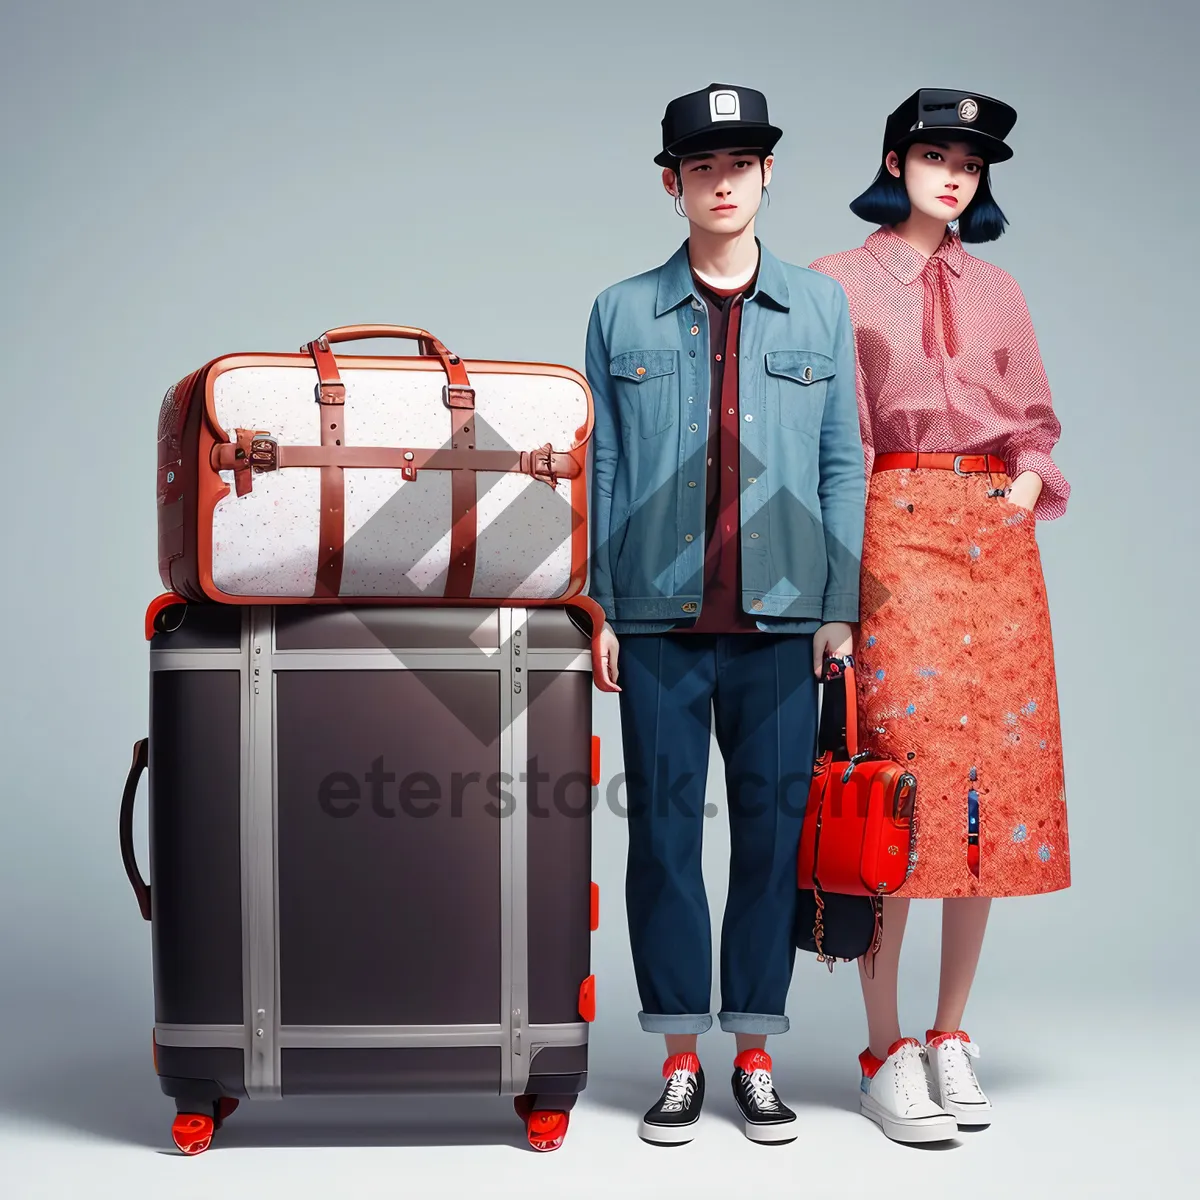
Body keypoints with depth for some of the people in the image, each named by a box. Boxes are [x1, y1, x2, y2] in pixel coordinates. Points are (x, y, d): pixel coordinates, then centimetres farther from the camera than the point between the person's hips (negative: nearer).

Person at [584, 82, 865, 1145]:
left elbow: (843, 462, 8)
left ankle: (756, 1055, 15)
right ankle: (681, 1058, 13)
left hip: (780, 617, 0)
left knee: (773, 828, 4)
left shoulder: (821, 306, 9)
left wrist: (840, 607, 1)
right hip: (659, 618, 0)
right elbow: (599, 469, 7)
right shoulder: (622, 314, 8)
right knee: (664, 830, 2)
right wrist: (594, 607, 0)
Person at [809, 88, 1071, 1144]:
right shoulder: (840, 283, 7)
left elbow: (1036, 418, 21)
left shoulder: (997, 293, 19)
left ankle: (952, 1036, 11)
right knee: (902, 762, -11)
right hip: (893, 532, -4)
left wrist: (1032, 475, 1)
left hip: (996, 538, 4)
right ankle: (887, 1049, -4)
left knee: (995, 772, 1)